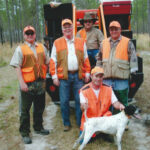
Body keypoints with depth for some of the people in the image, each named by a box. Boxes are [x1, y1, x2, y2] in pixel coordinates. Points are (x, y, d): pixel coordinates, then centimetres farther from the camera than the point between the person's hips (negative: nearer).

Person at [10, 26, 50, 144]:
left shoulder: (41, 47, 9)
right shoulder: (20, 49, -4)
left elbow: (47, 62, 17)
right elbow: (17, 67, -9)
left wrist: (44, 78, 10)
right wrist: (22, 82, -18)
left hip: (40, 82, 5)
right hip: (27, 84, -4)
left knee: (39, 108, 17)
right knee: (25, 110, 4)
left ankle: (38, 128, 35)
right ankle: (25, 133, 15)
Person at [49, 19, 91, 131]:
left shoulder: (81, 42, 12)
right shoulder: (57, 43, 8)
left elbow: (86, 59, 13)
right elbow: (53, 61, 5)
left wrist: (87, 73, 7)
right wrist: (54, 76, -1)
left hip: (78, 75, 1)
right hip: (63, 76, -1)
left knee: (80, 100, 5)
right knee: (64, 101, 4)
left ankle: (81, 122, 19)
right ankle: (66, 123, 19)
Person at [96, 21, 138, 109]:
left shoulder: (128, 42, 3)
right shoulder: (104, 43, 15)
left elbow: (133, 58, 0)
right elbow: (99, 58, 21)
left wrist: (133, 72, -6)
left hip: (122, 79, -3)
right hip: (107, 78, 4)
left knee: (122, 102, 3)